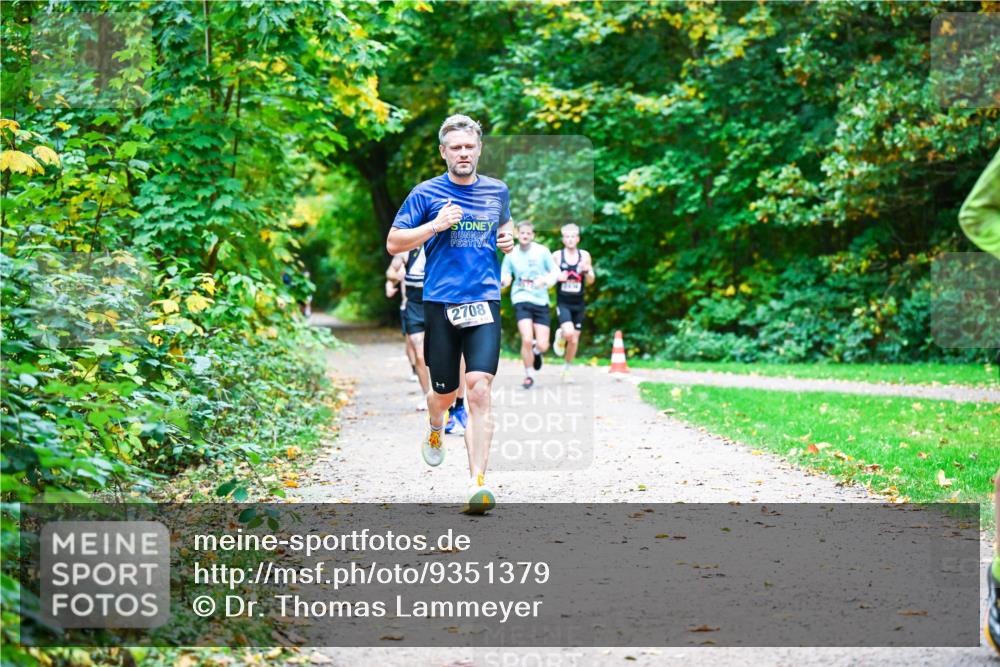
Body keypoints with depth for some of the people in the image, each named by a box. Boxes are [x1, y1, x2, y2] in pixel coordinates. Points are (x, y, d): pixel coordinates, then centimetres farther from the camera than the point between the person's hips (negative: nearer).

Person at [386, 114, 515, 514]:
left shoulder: (498, 191, 11)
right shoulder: (426, 194, 1)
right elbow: (393, 243, 2)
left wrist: (508, 239, 8)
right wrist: (435, 225, -11)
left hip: (484, 302, 1)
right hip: (440, 304, -1)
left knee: (479, 387, -15)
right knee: (445, 392, 9)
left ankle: (478, 483, -18)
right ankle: (435, 432, 47)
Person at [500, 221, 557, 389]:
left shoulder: (542, 251, 0)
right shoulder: (511, 255, 3)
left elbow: (555, 273, 3)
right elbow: (505, 277, 9)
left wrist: (545, 280, -18)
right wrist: (503, 281, -15)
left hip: (541, 301, 0)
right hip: (521, 300, 0)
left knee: (542, 345, -5)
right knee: (527, 340, -17)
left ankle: (535, 350, 35)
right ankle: (529, 375, 5)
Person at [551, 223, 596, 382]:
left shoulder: (584, 256, 1)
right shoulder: (556, 256, -4)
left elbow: (590, 281, 5)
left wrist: (587, 270, -17)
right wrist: (557, 277, -19)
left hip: (578, 304, 3)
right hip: (563, 302, -3)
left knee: (574, 340, 7)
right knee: (568, 332, -25)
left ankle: (566, 370, 26)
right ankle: (560, 336, 12)